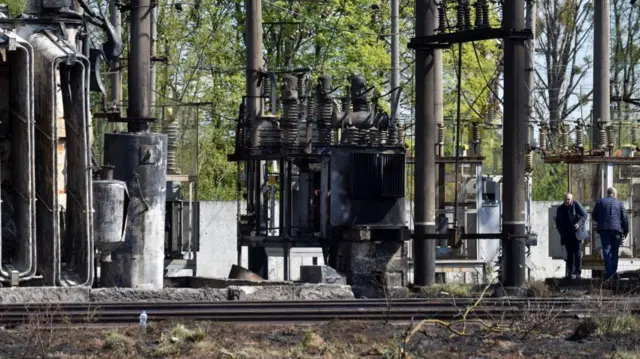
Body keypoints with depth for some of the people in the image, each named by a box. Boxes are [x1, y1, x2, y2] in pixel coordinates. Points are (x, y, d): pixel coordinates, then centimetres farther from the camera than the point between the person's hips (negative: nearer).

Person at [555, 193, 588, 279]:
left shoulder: (576, 205, -1)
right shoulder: (560, 209, 11)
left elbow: (584, 215, -5)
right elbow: (557, 223, 17)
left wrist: (579, 223, -21)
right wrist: (562, 232, 1)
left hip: (577, 234, -4)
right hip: (566, 236, 4)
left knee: (577, 253, -7)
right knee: (570, 254, 4)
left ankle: (578, 273, -6)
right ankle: (570, 273, 6)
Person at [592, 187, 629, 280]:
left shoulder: (600, 202, 8)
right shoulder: (620, 204, 9)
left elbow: (594, 215, 10)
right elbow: (625, 219, 7)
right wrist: (626, 231, 15)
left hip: (604, 230, -1)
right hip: (616, 230, 1)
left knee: (606, 251, -6)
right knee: (614, 251, 9)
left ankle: (609, 271, -20)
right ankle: (614, 271, 6)